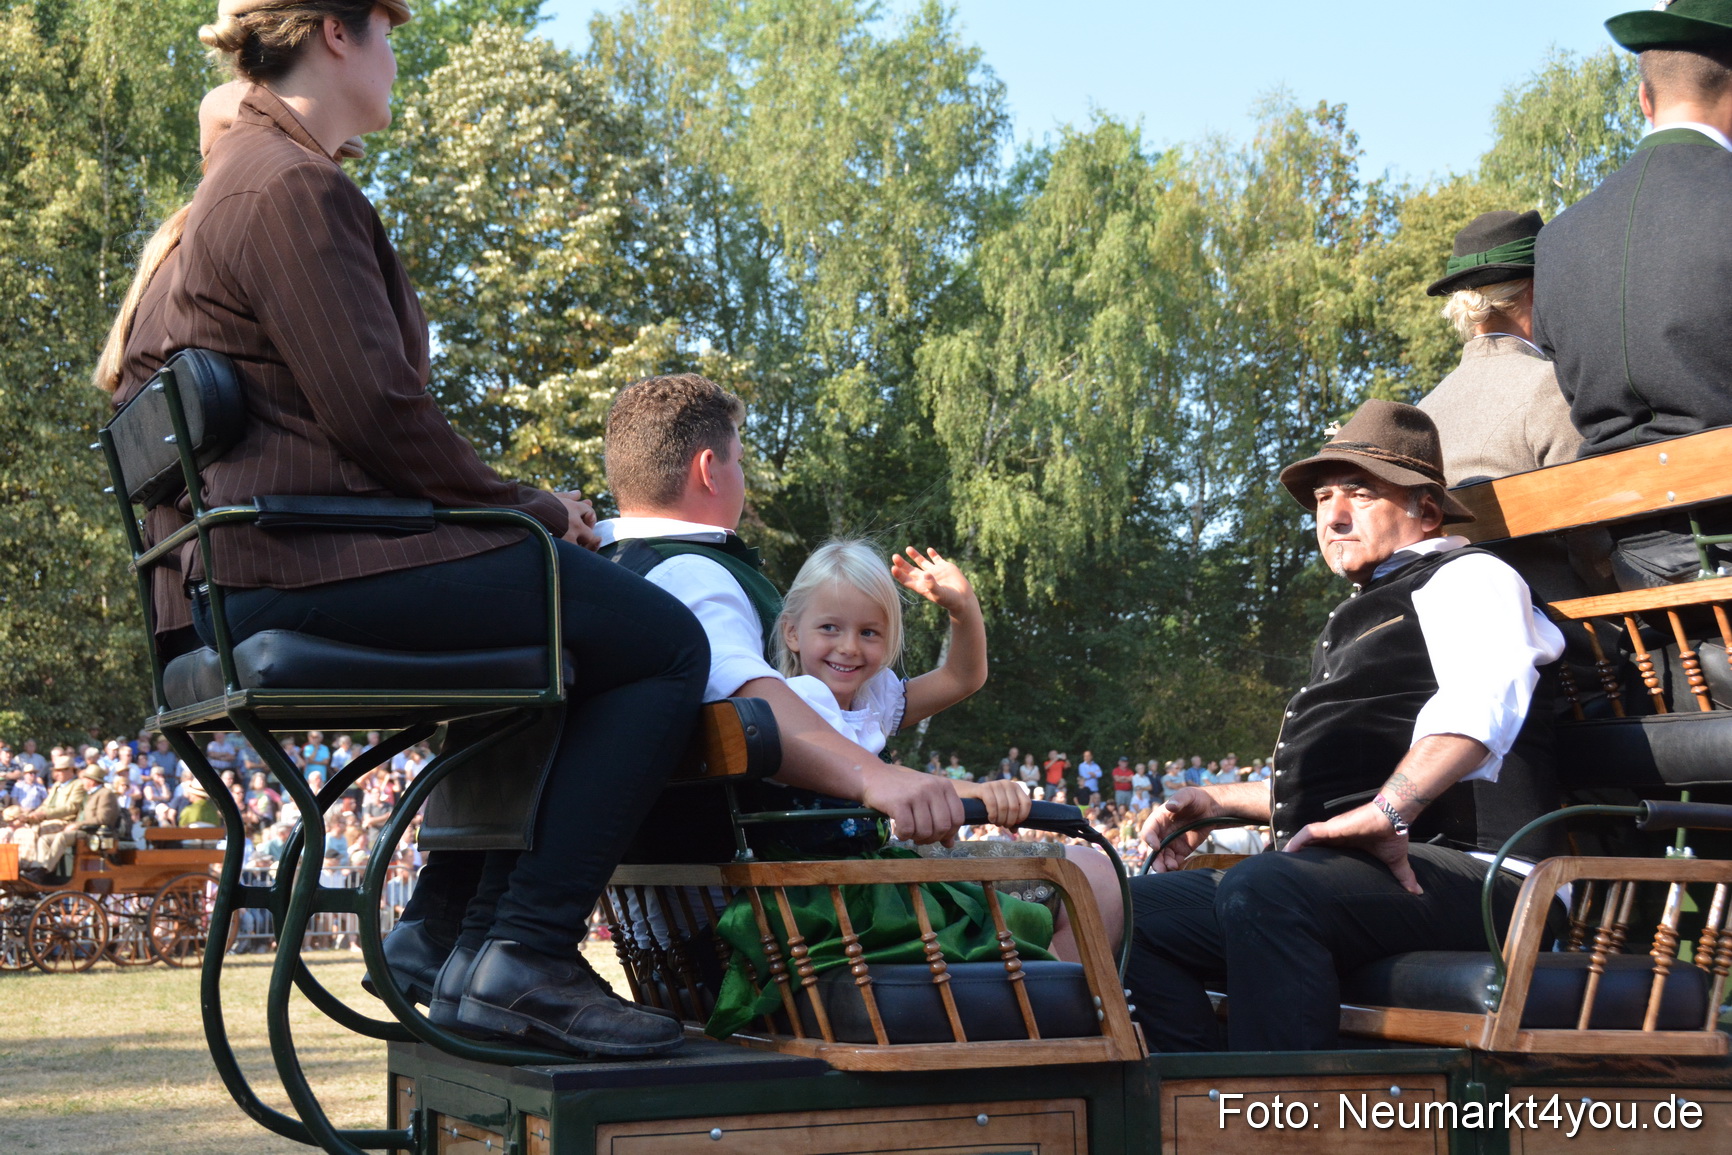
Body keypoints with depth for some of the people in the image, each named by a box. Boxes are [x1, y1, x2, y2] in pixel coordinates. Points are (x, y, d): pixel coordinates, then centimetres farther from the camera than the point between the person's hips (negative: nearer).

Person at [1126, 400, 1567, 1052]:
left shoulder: (1468, 577, 6)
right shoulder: (1362, 618, 35)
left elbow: (1478, 703, -18)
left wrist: (1384, 813, -30)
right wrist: (1220, 802, 30)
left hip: (1458, 872, -9)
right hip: (1354, 873, 9)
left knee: (1265, 889, -36)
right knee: (1137, 911, -5)